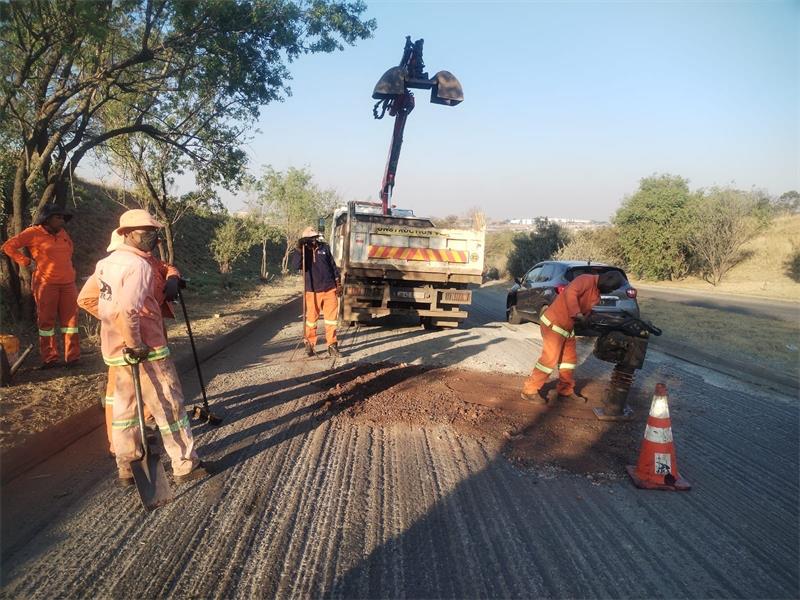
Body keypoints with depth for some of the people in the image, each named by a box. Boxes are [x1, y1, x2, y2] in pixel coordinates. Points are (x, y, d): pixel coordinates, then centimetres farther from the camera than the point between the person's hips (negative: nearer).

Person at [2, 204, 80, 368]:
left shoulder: (62, 233, 11)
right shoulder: (33, 233, -5)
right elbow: (9, 246, -5)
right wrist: (27, 262, -7)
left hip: (68, 283, 5)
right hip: (46, 283, -5)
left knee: (70, 318, 5)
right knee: (46, 320, 3)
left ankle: (73, 357, 12)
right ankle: (49, 359, 11)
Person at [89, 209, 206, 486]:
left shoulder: (106, 263, 10)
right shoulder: (138, 265, -18)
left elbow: (89, 299, 20)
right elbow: (128, 310, -29)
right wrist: (135, 344, -20)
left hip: (115, 349, 9)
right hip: (146, 350, -9)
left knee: (124, 409, 16)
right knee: (170, 408, 3)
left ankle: (126, 470, 25)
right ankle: (185, 465, 12)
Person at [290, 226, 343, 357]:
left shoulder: (325, 247, 5)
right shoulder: (301, 252, -1)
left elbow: (333, 265, 10)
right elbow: (295, 266, -19)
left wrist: (338, 283, 6)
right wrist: (298, 249, -26)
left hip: (330, 289, 2)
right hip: (312, 292, -2)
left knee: (332, 318, 3)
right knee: (311, 319, 6)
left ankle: (332, 345, 12)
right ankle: (309, 344, 21)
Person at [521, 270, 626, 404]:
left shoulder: (597, 295, 14)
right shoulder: (586, 280, -16)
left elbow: (586, 311, 11)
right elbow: (570, 293, -33)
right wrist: (577, 314, -38)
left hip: (567, 328, 10)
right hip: (553, 324, -10)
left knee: (570, 358, 16)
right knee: (550, 360, -8)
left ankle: (565, 391, 29)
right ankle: (529, 391, 2)